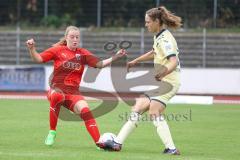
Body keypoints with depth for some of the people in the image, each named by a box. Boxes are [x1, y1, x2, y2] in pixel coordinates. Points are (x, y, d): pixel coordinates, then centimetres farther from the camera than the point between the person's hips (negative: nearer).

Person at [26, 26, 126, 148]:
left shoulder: (82, 53, 10)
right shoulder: (58, 50, 5)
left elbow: (99, 64, 3)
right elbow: (38, 59, 1)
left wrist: (115, 57, -8)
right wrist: (31, 49, -17)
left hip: (73, 92, 2)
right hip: (57, 88, -2)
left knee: (84, 108, -27)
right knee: (57, 97, -38)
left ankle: (99, 143, -24)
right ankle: (52, 132, -21)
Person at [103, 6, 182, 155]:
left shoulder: (165, 39, -17)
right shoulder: (158, 37, 13)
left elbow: (174, 61, -30)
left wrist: (163, 73, -48)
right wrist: (135, 62, 39)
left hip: (168, 81, -10)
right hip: (159, 81, 10)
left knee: (154, 112, -23)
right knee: (137, 108, 8)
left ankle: (171, 149, -26)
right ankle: (117, 143, 12)